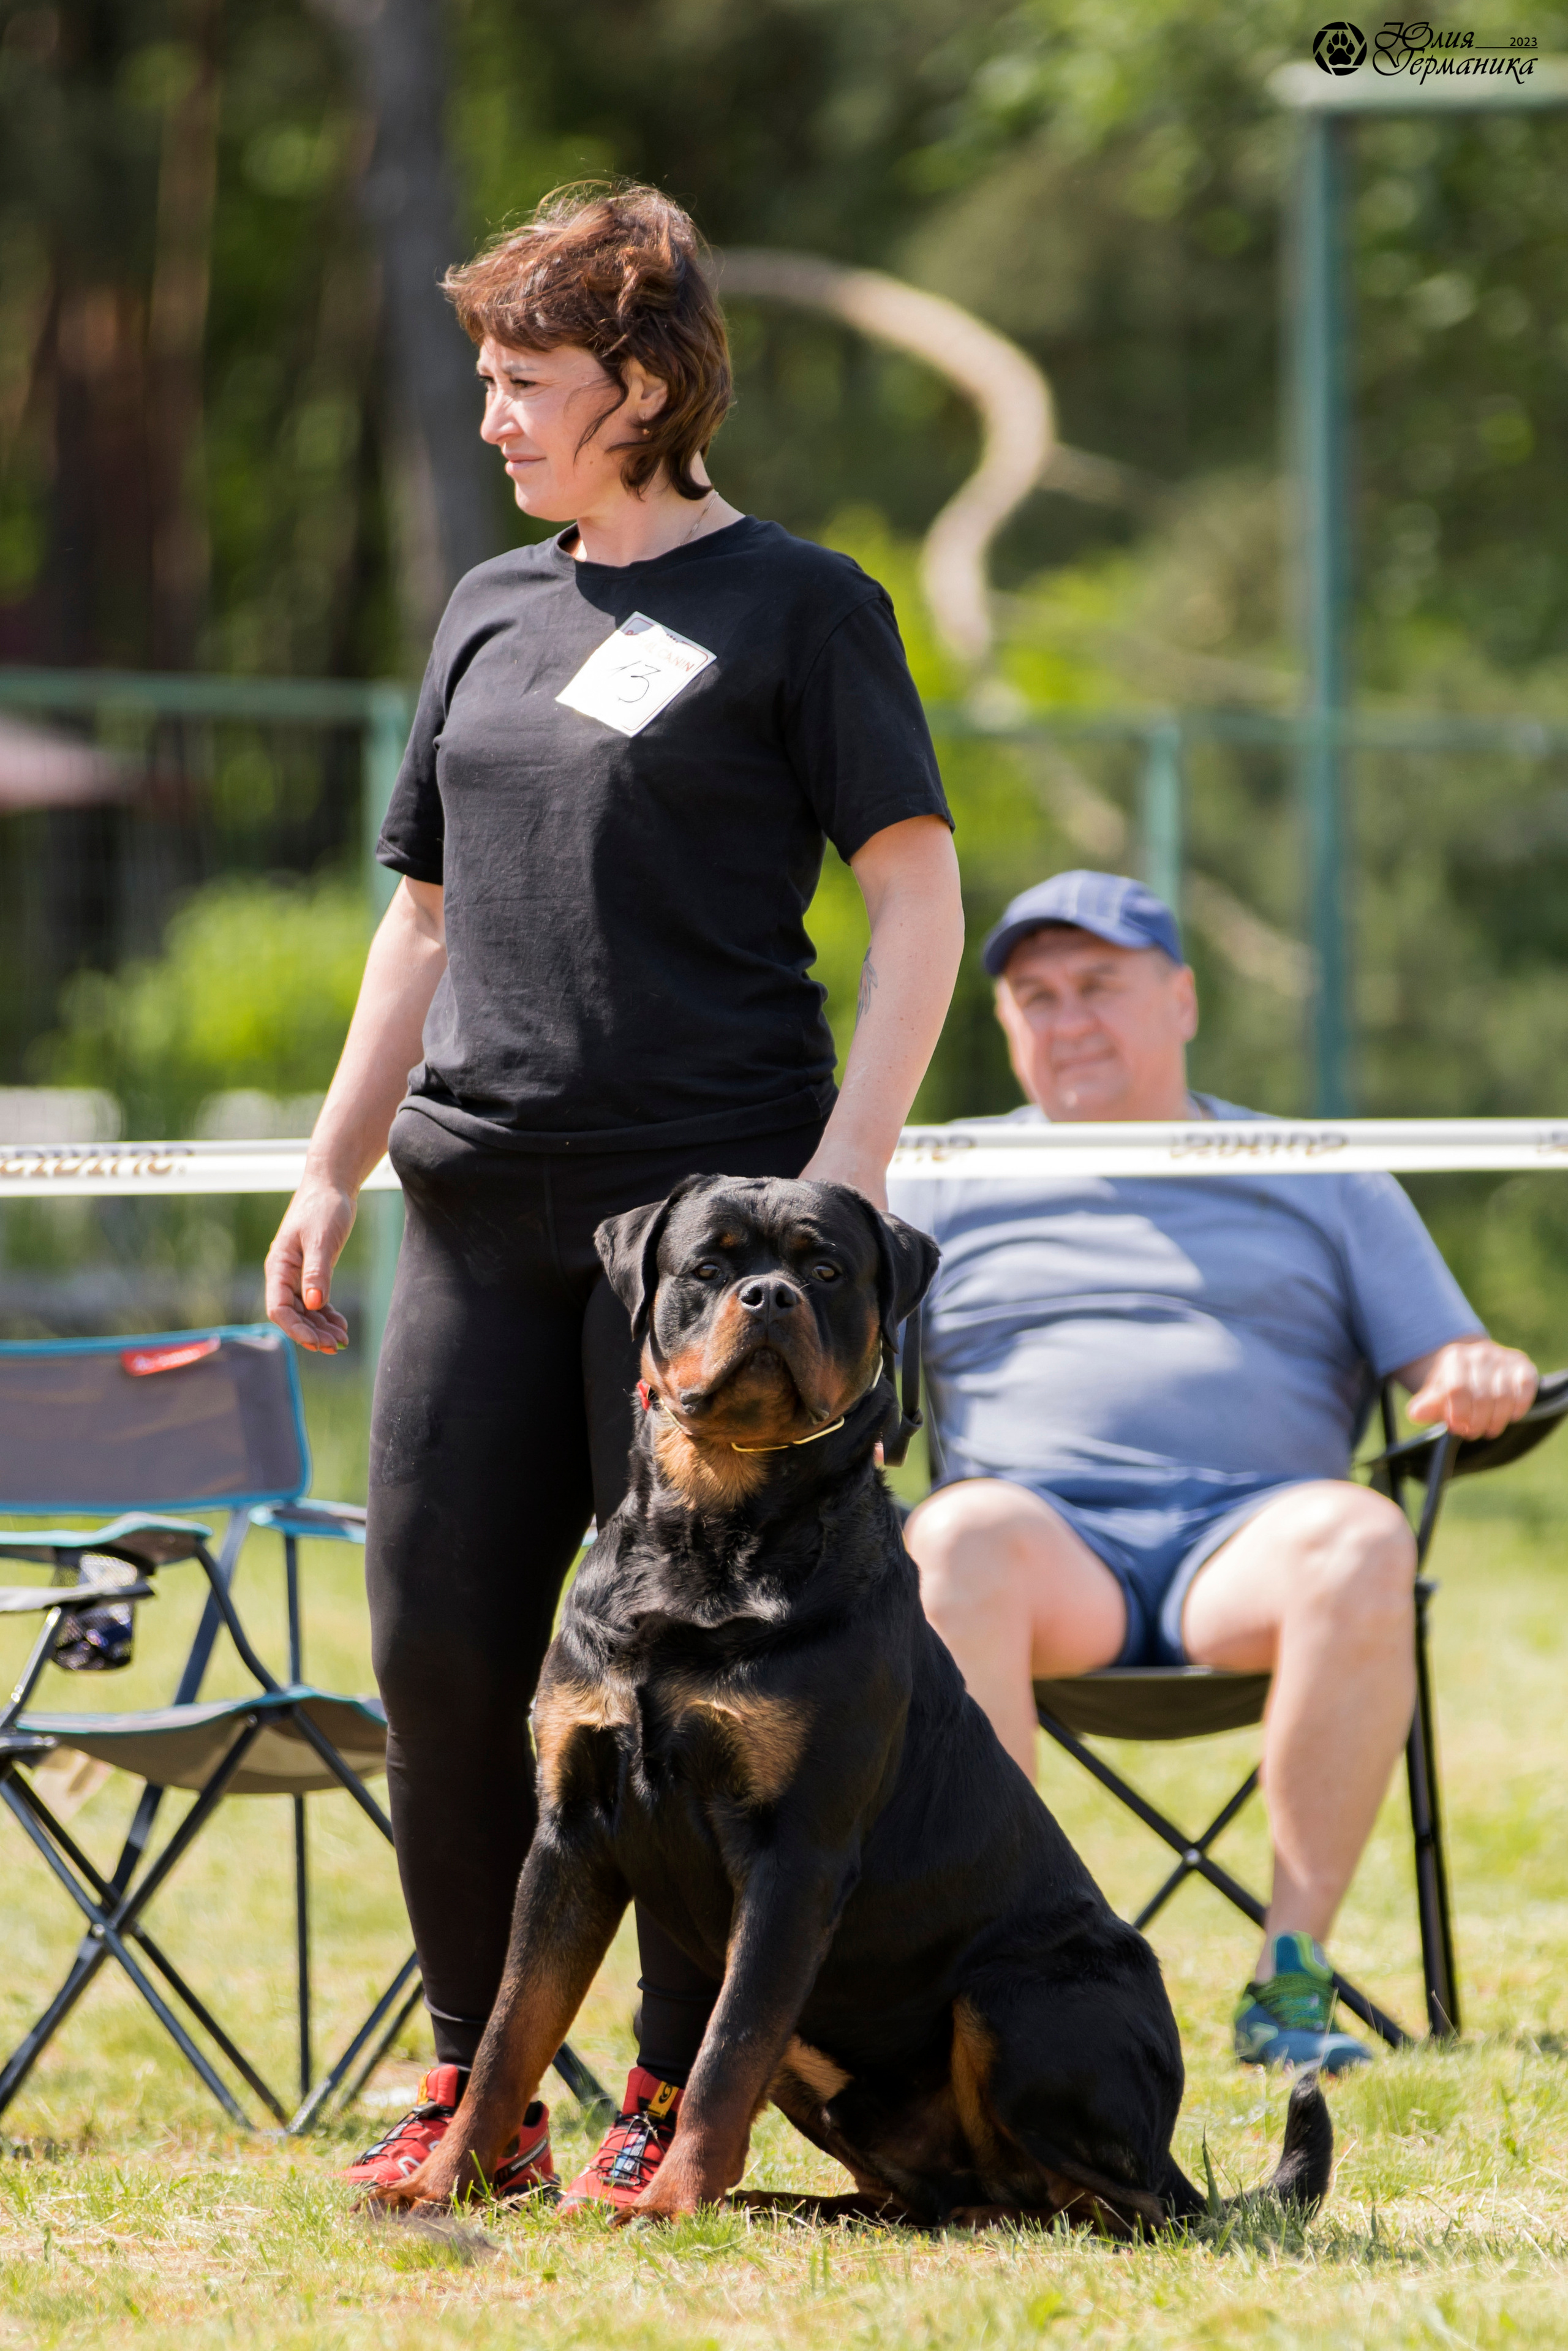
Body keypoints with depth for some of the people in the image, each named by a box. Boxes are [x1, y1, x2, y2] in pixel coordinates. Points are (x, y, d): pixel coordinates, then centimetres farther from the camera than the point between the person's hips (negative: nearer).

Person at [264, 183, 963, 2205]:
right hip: (483, 1203, 6)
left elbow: (917, 901, -4)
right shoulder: (490, 611, 17)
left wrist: (844, 1170, -14)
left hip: (706, 1193, -6)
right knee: (438, 1647, 1)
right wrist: (328, 1175, 16)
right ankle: (473, 2082, 12)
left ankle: (680, 2091, 5)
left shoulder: (796, 604, 0)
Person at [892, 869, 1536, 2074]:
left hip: (1247, 1534, 0)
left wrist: (1484, 1380, -8)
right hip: (1052, 1535, 0)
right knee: (961, 1539, -37)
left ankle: (1293, 1974, -36)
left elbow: (1452, 1369, 16)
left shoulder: (1323, 1183, 23)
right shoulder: (941, 1182, 24)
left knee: (1363, 1541, -36)